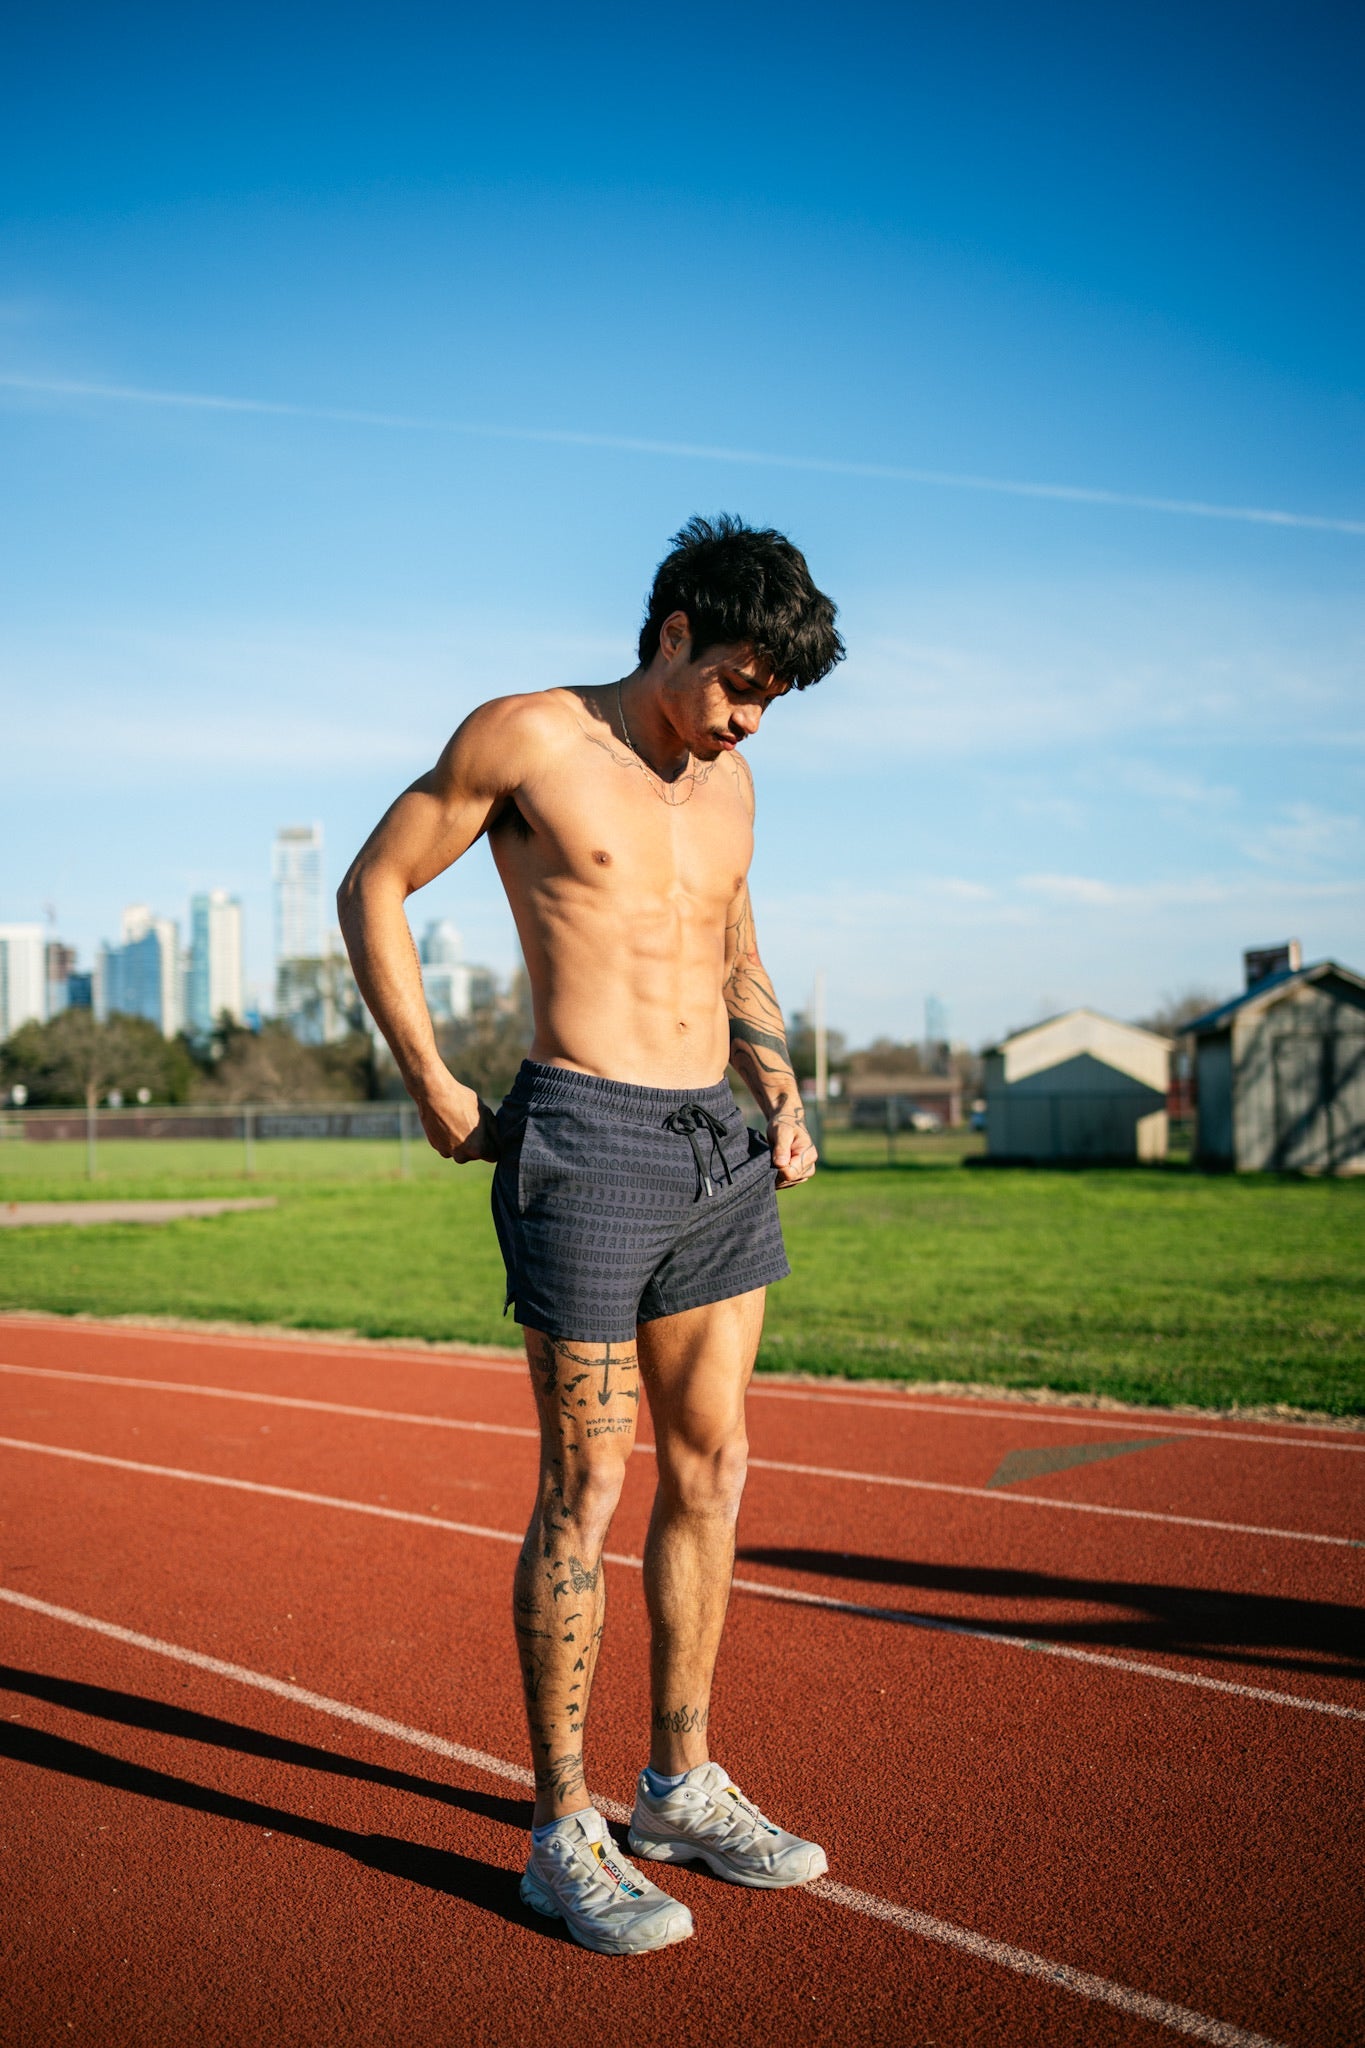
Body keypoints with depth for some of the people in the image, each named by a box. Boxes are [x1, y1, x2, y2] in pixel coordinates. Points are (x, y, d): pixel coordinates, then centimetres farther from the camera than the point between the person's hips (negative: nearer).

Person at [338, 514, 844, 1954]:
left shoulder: (728, 783, 15)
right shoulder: (525, 737, -4)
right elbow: (373, 887, 2)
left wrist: (783, 1099, 13)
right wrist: (431, 1086, -2)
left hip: (719, 1148, 7)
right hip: (588, 1145, -7)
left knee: (711, 1470, 10)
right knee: (587, 1489, -2)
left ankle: (683, 1787, 25)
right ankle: (563, 1831, 11)